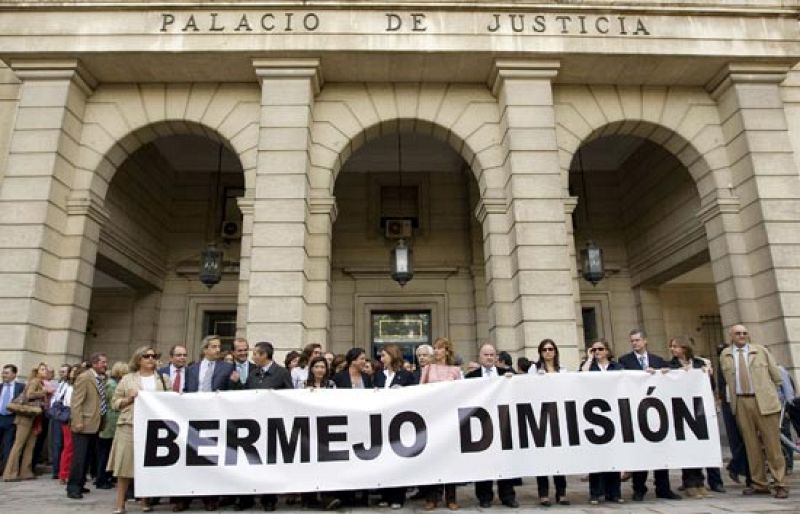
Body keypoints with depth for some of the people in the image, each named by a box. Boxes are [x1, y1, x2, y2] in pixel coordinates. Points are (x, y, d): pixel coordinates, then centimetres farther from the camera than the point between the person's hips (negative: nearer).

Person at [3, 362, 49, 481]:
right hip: (27, 416, -8)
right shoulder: (35, 381, -7)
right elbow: (29, 395, -23)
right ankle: (10, 473, 0)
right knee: (18, 444, -4)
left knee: (30, 446, 7)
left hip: (35, 419, 8)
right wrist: (44, 392, -14)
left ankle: (25, 472, 10)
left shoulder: (42, 383, 17)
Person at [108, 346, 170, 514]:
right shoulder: (127, 379, 8)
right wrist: (129, 399, -10)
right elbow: (115, 402, 8)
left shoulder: (164, 378, 11)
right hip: (130, 426, -1)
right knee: (126, 464, -2)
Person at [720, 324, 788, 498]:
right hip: (741, 402, 2)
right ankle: (759, 484, 15)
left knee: (772, 443, 0)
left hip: (764, 401, -1)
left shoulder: (761, 350, 7)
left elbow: (776, 376, 10)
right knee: (751, 444, 6)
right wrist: (734, 394, 12)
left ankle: (780, 485, 8)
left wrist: (768, 393, 9)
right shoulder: (725, 355, 10)